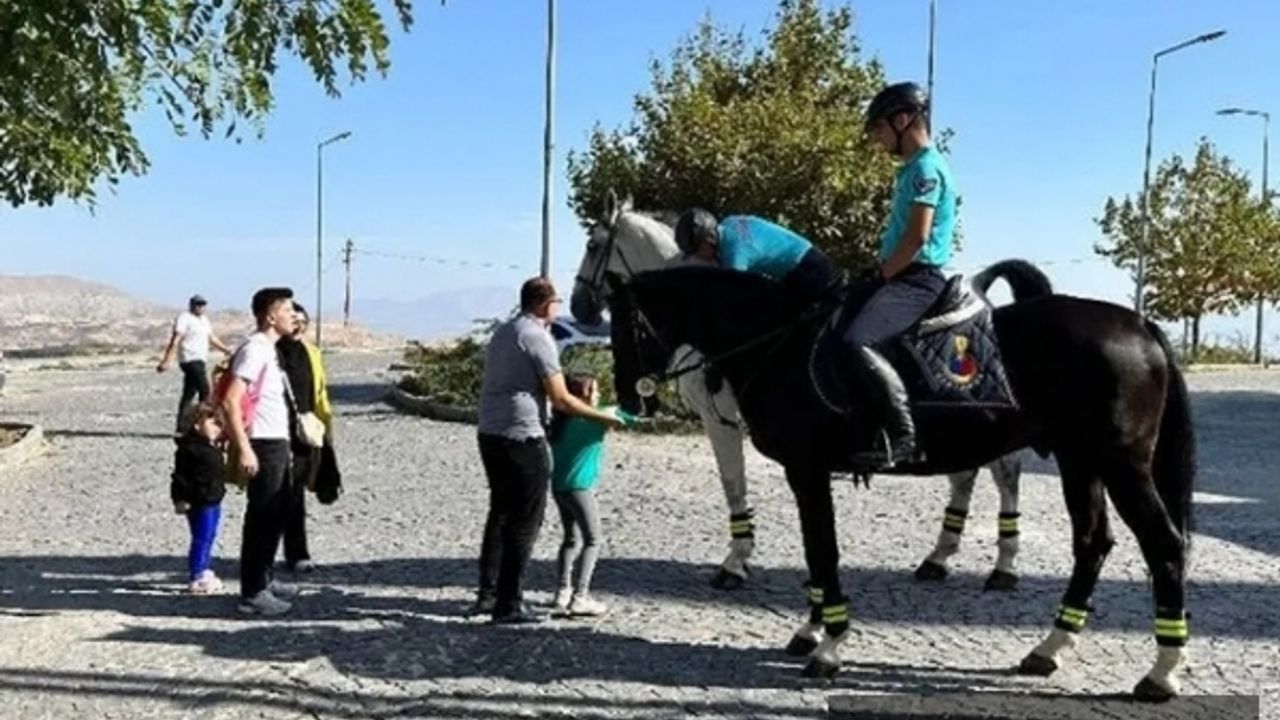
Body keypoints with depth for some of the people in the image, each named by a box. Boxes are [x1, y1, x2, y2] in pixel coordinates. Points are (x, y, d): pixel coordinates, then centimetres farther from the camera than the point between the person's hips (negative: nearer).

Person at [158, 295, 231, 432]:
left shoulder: (204, 320, 19)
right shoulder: (184, 318, -7)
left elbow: (212, 338, 28)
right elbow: (175, 340, -15)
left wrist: (227, 350, 22)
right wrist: (167, 361, -21)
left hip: (201, 361, 9)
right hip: (190, 360, -9)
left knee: (189, 394, 10)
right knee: (204, 391, -16)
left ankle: (181, 428, 13)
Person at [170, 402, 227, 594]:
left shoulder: (212, 447, 14)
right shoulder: (189, 448, -15)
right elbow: (180, 476, -16)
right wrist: (180, 499, -19)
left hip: (213, 501, 9)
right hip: (199, 504, -9)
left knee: (209, 538, 17)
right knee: (201, 540, -5)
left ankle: (203, 571, 30)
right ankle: (196, 578, 1)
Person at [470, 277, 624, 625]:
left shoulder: (502, 333, 15)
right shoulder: (538, 337, -11)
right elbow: (561, 400, -13)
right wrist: (604, 417, -3)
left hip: (489, 434, 9)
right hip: (522, 438, -9)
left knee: (500, 514, 18)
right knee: (524, 522, -1)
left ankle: (487, 596, 22)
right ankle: (508, 605, 2)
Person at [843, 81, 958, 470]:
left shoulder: (926, 167, -11)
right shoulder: (911, 169, 19)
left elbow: (917, 237, -19)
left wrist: (879, 275, -13)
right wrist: (876, 272, 13)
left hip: (917, 279, -11)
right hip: (900, 276, 11)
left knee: (857, 343, -30)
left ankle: (902, 434, -25)